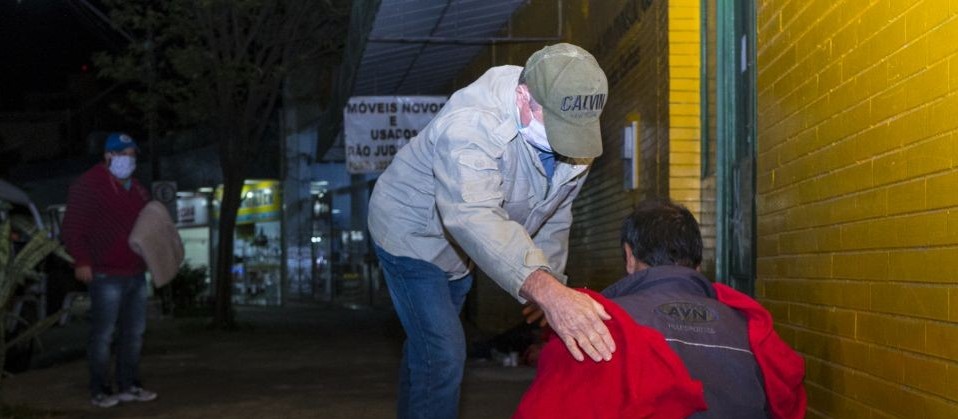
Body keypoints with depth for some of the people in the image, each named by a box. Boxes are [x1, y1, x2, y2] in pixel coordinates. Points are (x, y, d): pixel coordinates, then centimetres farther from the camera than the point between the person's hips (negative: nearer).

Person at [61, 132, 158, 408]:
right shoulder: (89, 185, -6)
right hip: (106, 275, -7)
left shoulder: (137, 190, 17)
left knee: (134, 333, 11)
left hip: (136, 274, 8)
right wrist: (81, 261, -16)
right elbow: (73, 227, -10)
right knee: (102, 335, -3)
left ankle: (129, 386, 20)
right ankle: (100, 391, 5)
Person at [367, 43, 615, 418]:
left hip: (457, 244, 7)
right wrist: (547, 291, -67)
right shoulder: (472, 124, -39)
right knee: (443, 356, -14)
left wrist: (553, 292, -5)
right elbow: (473, 217, -55)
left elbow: (554, 215, -3)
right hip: (413, 231, -7)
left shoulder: (570, 126, -16)